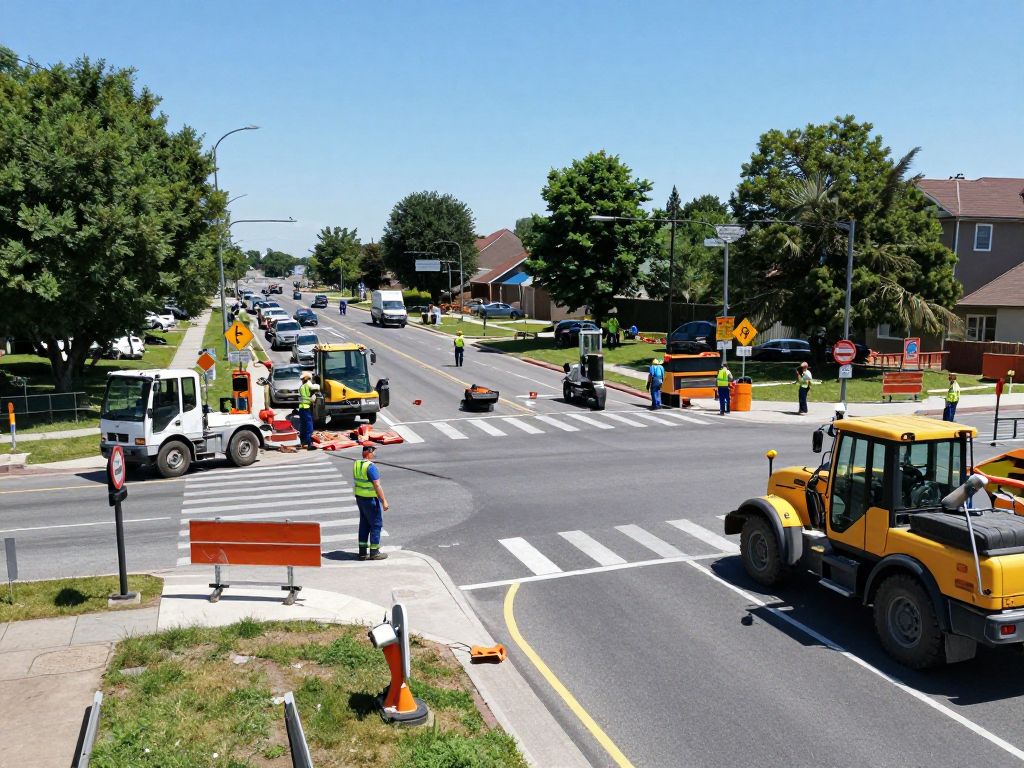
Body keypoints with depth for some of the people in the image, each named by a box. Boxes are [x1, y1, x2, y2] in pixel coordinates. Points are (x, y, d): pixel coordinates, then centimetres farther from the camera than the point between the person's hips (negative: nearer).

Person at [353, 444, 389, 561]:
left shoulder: (356, 464, 5)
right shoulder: (371, 467, -21)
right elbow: (377, 486, -22)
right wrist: (384, 501, -18)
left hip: (360, 497, 8)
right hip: (371, 499, -8)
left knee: (364, 524, 15)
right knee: (376, 524, 3)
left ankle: (363, 552, 19)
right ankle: (374, 552, 7)